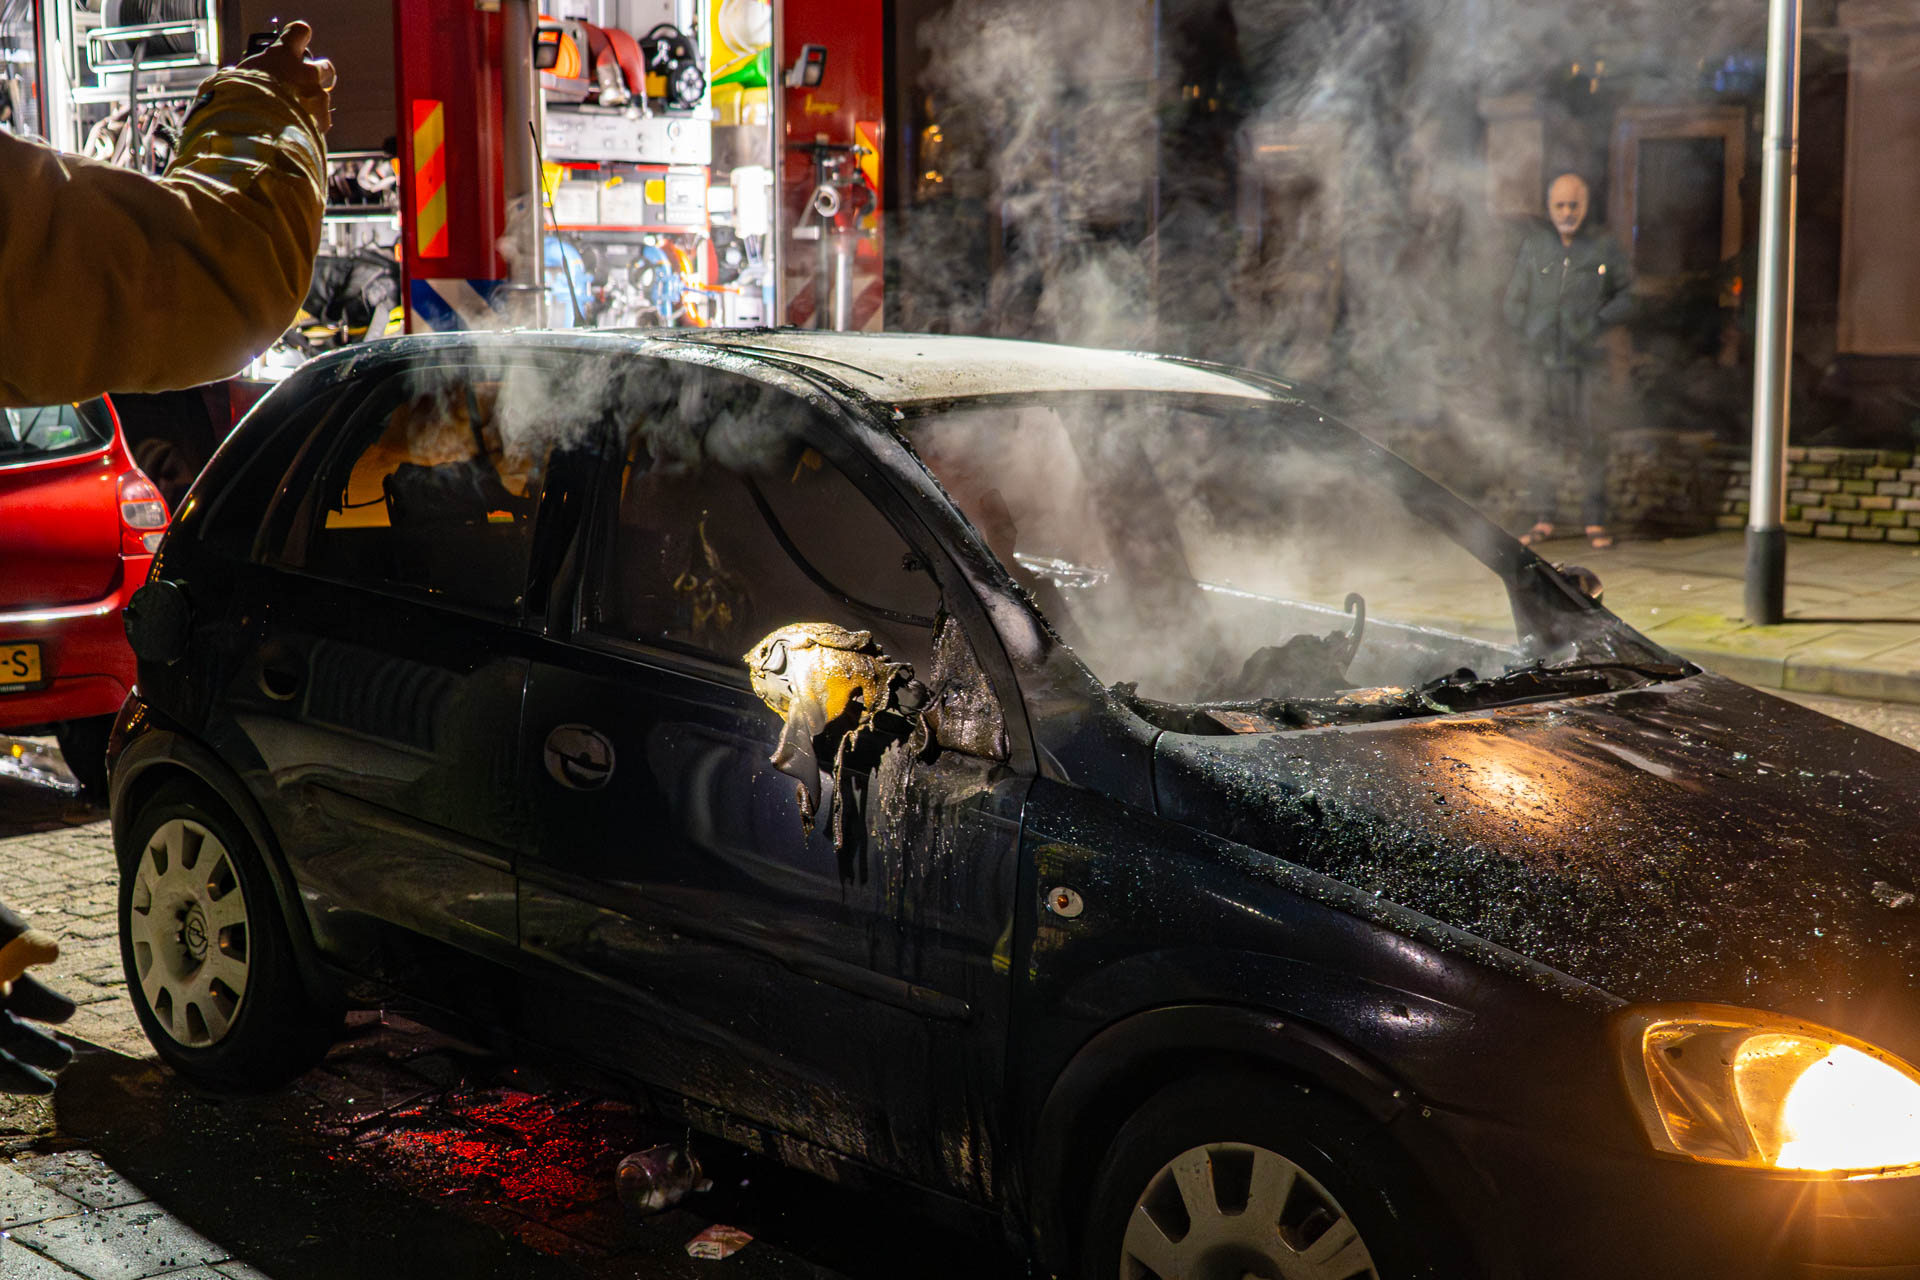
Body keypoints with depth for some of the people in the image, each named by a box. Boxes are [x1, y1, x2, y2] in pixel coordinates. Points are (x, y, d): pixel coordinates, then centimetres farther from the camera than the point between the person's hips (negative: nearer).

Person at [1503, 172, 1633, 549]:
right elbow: (1514, 301, 14)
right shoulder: (1533, 245, 9)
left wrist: (1599, 322, -5)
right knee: (1543, 437, 5)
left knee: (1589, 440, -2)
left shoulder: (1603, 248, 4)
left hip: (1585, 361, -2)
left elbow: (1627, 295, 10)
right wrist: (1530, 329, -1)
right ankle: (1543, 518, 13)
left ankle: (1595, 521, 7)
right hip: (1542, 359, 2)